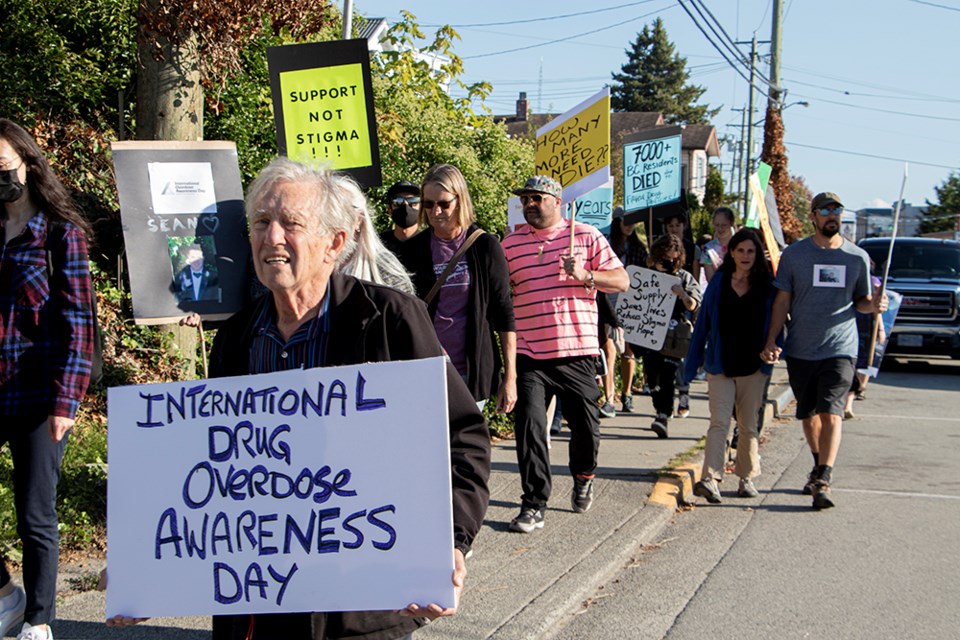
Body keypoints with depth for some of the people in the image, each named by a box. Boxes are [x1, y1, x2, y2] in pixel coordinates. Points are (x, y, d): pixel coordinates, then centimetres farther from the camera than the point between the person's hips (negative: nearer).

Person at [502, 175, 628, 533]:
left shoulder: (586, 237, 4)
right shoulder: (511, 244, 9)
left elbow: (621, 281, 2)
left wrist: (585, 276, -15)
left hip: (577, 351, -1)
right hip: (529, 353, 1)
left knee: (586, 426, 6)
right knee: (529, 424, -10)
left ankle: (583, 477, 37)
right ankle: (534, 504, 0)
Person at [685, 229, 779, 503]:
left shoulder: (766, 286, 3)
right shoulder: (719, 282, 2)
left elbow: (775, 323, 6)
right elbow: (703, 323, 5)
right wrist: (692, 364, 4)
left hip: (753, 367, 1)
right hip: (720, 365, -1)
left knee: (748, 424, 9)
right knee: (719, 422, -9)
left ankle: (747, 478, 18)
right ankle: (709, 479, -17)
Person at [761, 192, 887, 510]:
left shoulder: (857, 257, 5)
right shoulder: (794, 254, 3)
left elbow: (861, 300, 13)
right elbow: (782, 300, 4)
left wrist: (873, 305, -11)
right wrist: (771, 340, -6)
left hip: (840, 349, -1)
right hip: (800, 349, 1)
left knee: (831, 412, -15)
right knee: (808, 413, 12)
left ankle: (823, 481, -19)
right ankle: (819, 467, 34)